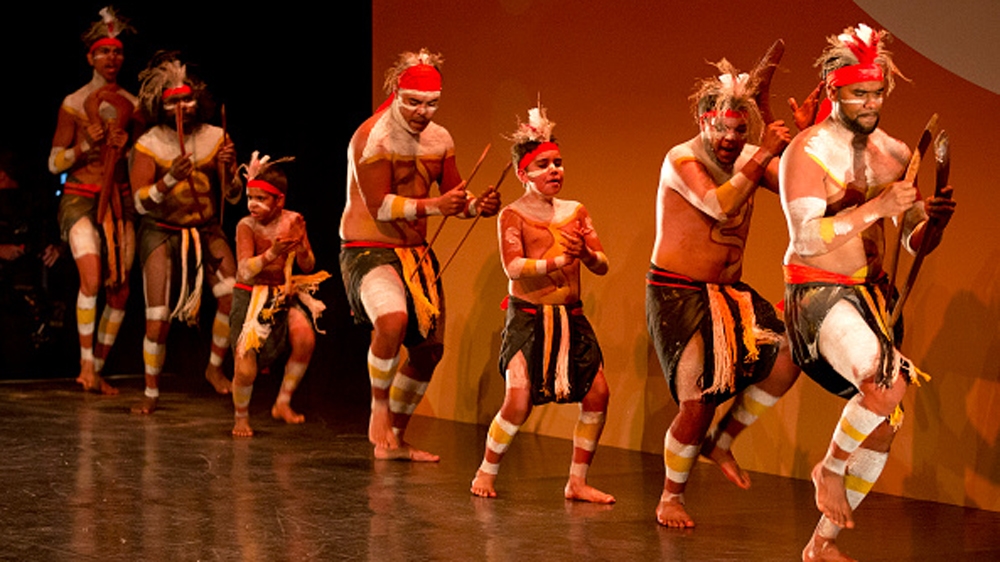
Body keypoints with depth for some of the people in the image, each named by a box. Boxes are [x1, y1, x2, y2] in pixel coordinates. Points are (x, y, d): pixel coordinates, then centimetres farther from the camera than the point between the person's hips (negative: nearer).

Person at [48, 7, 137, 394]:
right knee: (91, 279, -23)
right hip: (80, 198, -4)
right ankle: (86, 361, -11)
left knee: (120, 290, 0)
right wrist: (86, 146, -16)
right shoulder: (74, 103, 1)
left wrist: (127, 143, -2)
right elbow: (55, 163, 1)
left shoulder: (131, 104, 10)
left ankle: (98, 370, 12)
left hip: (119, 200, 4)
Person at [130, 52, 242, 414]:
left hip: (206, 230, 2)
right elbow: (141, 203, -16)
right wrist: (170, 178, -31)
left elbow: (234, 197, 0)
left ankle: (215, 368, 4)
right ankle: (151, 392, 10)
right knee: (157, 320, -9)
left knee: (233, 295, -19)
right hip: (162, 233, -2)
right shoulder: (148, 146, -9)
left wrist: (228, 168, -20)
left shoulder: (215, 138, -3)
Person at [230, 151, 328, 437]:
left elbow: (308, 267, -5)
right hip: (251, 296, -3)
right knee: (245, 370, -15)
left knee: (305, 338, -25)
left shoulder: (292, 221, -5)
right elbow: (245, 272, -26)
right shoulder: (246, 226, -14)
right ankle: (241, 416, 17)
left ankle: (283, 403, -4)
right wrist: (272, 253, -44)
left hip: (285, 294, 3)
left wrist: (300, 244, -27)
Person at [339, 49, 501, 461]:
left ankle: (394, 440, 28)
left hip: (416, 252, 8)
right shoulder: (372, 137, -16)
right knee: (392, 320, -36)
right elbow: (380, 206, -22)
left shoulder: (439, 140, 6)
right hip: (368, 250, -8)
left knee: (429, 349, 12)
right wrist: (435, 206, -33)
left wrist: (477, 206, -11)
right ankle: (379, 404, -10)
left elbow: (453, 196, 12)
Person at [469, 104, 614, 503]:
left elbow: (603, 266, 4)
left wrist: (586, 254, -18)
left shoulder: (575, 211, 9)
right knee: (519, 402, -14)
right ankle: (486, 473, 8)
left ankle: (577, 481, 9)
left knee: (597, 394, -4)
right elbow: (513, 267, -18)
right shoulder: (513, 215, -5)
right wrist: (558, 261, -29)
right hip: (528, 317, -5)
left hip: (570, 317, 5)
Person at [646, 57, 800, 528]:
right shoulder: (681, 160, -14)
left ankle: (720, 442, 7)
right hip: (675, 294, -6)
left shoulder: (750, 158, 5)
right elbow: (721, 206, -31)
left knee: (786, 358, -14)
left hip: (729, 291, 6)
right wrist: (764, 154, -30)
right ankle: (671, 497, 12)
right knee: (696, 404, -11)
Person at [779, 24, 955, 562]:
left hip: (871, 293, 7)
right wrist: (877, 207, -26)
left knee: (884, 427, 7)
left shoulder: (894, 153, 7)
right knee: (888, 383, -30)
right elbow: (807, 239, -21)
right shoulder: (808, 151, -11)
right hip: (817, 293, -7)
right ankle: (830, 469, -2)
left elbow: (916, 244, 12)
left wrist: (934, 219, -11)